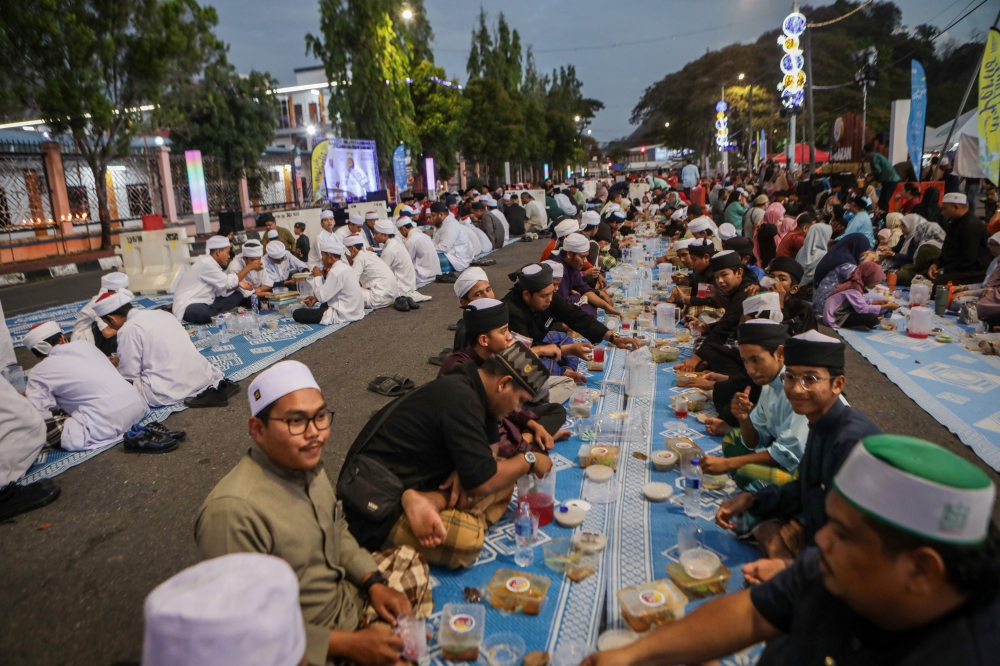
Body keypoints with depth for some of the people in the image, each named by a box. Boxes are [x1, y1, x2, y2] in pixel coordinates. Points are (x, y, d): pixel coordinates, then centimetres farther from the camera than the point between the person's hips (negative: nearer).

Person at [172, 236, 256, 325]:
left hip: (204, 303, 10)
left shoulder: (212, 264, 10)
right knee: (203, 313, -43)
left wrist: (238, 284, -8)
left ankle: (206, 313, -9)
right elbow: (229, 282, -15)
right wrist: (249, 267, -8)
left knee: (237, 296, 2)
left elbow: (220, 291, 5)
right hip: (188, 306, -10)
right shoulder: (206, 263, -18)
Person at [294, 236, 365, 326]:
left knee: (297, 314, -13)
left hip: (343, 315, -11)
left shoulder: (336, 272, -21)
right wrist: (316, 298, 4)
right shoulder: (345, 266, 9)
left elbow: (322, 297, -20)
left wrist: (318, 277, -7)